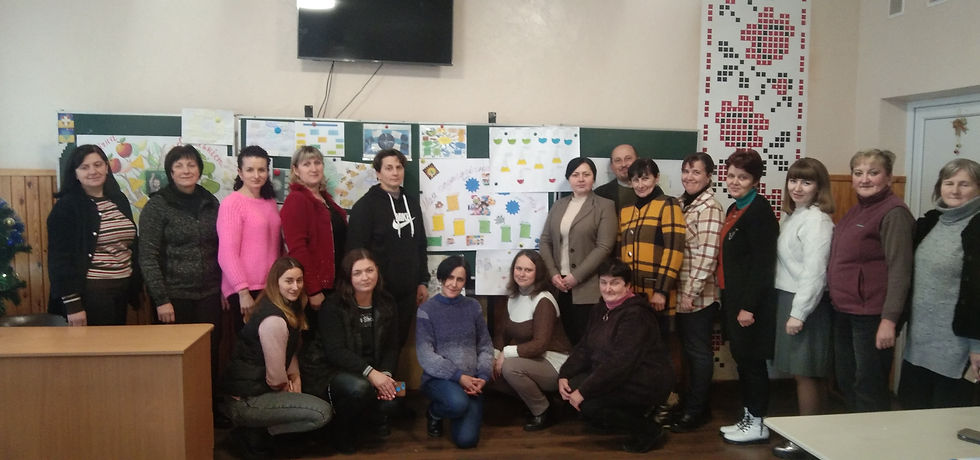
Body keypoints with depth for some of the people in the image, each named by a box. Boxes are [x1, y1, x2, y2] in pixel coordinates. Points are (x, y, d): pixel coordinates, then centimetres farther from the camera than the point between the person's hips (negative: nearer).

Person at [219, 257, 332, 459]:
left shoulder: (290, 308, 8)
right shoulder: (274, 319, -23)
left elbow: (290, 351, 15)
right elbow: (275, 374, -18)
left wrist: (295, 378, 4)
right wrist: (286, 388, 0)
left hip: (255, 387, 10)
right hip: (245, 401, -10)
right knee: (323, 413, -15)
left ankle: (255, 427, 11)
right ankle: (253, 432, -5)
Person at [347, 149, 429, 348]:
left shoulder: (411, 202, 13)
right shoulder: (366, 205, -5)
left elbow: (421, 246, 19)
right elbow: (356, 251, -10)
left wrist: (423, 282, 15)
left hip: (407, 292, 5)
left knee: (400, 340, 12)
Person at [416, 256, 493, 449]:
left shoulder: (473, 307, 7)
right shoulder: (426, 310, -3)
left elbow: (485, 346, 8)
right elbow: (425, 355, -10)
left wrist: (483, 377, -9)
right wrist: (458, 376, -18)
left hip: (470, 381, 2)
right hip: (439, 379, -2)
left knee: (466, 439, -15)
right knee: (458, 403, -36)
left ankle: (458, 414, 21)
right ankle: (434, 413, 2)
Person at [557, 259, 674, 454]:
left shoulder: (635, 314, -20)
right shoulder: (600, 310, 8)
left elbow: (621, 362, -28)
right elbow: (584, 348, 7)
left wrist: (584, 391, -29)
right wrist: (564, 375, -9)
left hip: (648, 383, -9)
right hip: (613, 377, 9)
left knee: (587, 403, -24)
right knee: (572, 386, -9)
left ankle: (649, 431, -4)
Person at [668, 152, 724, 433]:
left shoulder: (710, 208, -14)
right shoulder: (682, 204, 12)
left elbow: (707, 255, -20)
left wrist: (692, 291, -20)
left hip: (698, 294, -8)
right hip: (681, 293, 8)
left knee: (698, 351, 4)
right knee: (688, 349, 16)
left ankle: (696, 410, 15)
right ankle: (693, 401, 28)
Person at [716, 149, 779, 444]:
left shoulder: (759, 211, -14)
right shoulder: (734, 209, 14)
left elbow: (763, 263, -20)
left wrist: (749, 306, -22)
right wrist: (732, 300, 17)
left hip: (750, 302, -9)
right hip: (734, 298, 9)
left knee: (751, 360, 0)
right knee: (741, 359, 15)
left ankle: (758, 424, 13)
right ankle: (747, 418, 26)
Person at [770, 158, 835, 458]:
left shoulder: (817, 221, -14)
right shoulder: (790, 216, 13)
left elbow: (815, 272, -19)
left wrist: (799, 313, -20)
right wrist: (787, 307, 9)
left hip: (804, 304, -8)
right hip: (786, 299, 8)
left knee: (804, 372, 0)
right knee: (798, 371, 13)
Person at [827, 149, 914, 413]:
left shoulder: (893, 213, -13)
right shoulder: (857, 210, 13)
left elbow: (899, 270, -17)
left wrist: (889, 320, -21)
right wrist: (837, 302, 13)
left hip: (871, 315, -9)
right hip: (844, 312, 9)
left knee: (869, 390, 2)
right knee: (846, 381, 17)